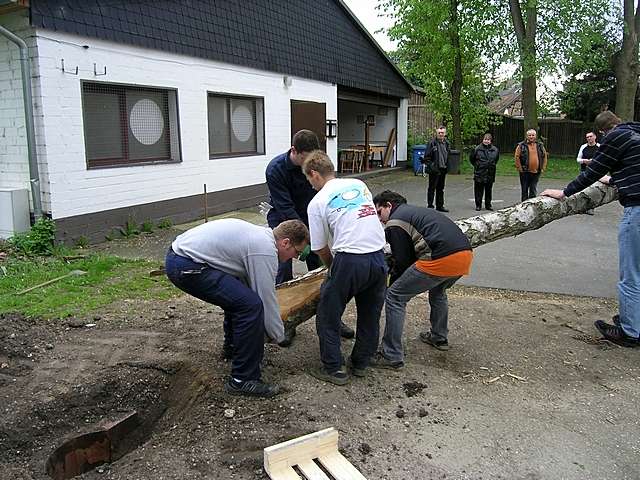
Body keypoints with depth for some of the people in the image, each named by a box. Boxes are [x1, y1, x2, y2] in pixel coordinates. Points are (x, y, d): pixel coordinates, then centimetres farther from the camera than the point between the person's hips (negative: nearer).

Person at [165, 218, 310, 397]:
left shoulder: (261, 234, 16)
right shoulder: (266, 251, -13)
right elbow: (266, 298, -7)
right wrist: (279, 336, 9)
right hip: (185, 267, -11)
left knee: (238, 293, 26)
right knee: (251, 305, -16)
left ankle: (233, 346, 41)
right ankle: (243, 380, -5)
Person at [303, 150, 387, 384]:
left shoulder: (317, 202, 1)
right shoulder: (359, 184, 15)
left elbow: (321, 249, 4)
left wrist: (333, 268, 24)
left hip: (349, 260, -6)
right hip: (378, 257, 6)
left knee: (328, 316, 14)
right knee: (370, 315, 21)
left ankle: (333, 369, 20)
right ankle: (360, 364, 34)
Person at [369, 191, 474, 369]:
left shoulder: (395, 222, 5)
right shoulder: (416, 211, 33)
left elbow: (402, 261, 4)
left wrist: (392, 285, 17)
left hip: (442, 259, -9)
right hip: (466, 254, 9)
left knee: (395, 297, 0)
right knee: (437, 290, 38)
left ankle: (392, 356, 2)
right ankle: (439, 338, 46)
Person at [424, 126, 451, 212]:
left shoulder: (447, 143, 10)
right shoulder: (432, 143, -9)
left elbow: (449, 155, 20)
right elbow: (427, 157, -10)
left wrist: (447, 165, 7)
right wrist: (431, 166, -18)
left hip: (443, 170, 6)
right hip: (434, 170, -6)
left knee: (441, 189, 14)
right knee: (432, 189, 0)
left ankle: (440, 206, 22)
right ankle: (430, 206, 8)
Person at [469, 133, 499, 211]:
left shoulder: (495, 150, 5)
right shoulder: (477, 149, -4)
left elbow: (496, 159, 23)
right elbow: (471, 158, 9)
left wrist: (492, 165, 16)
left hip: (490, 174, 3)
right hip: (479, 174, -3)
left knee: (488, 190, 10)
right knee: (478, 190, 1)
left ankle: (488, 205, 20)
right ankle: (478, 205, 11)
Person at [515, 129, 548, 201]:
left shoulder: (540, 146, 9)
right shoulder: (521, 146, -3)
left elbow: (545, 157, 16)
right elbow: (517, 157, -5)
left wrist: (543, 168, 8)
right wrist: (520, 168, -10)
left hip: (536, 172, 3)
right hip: (525, 172, -3)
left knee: (534, 191, 9)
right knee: (524, 190, 4)